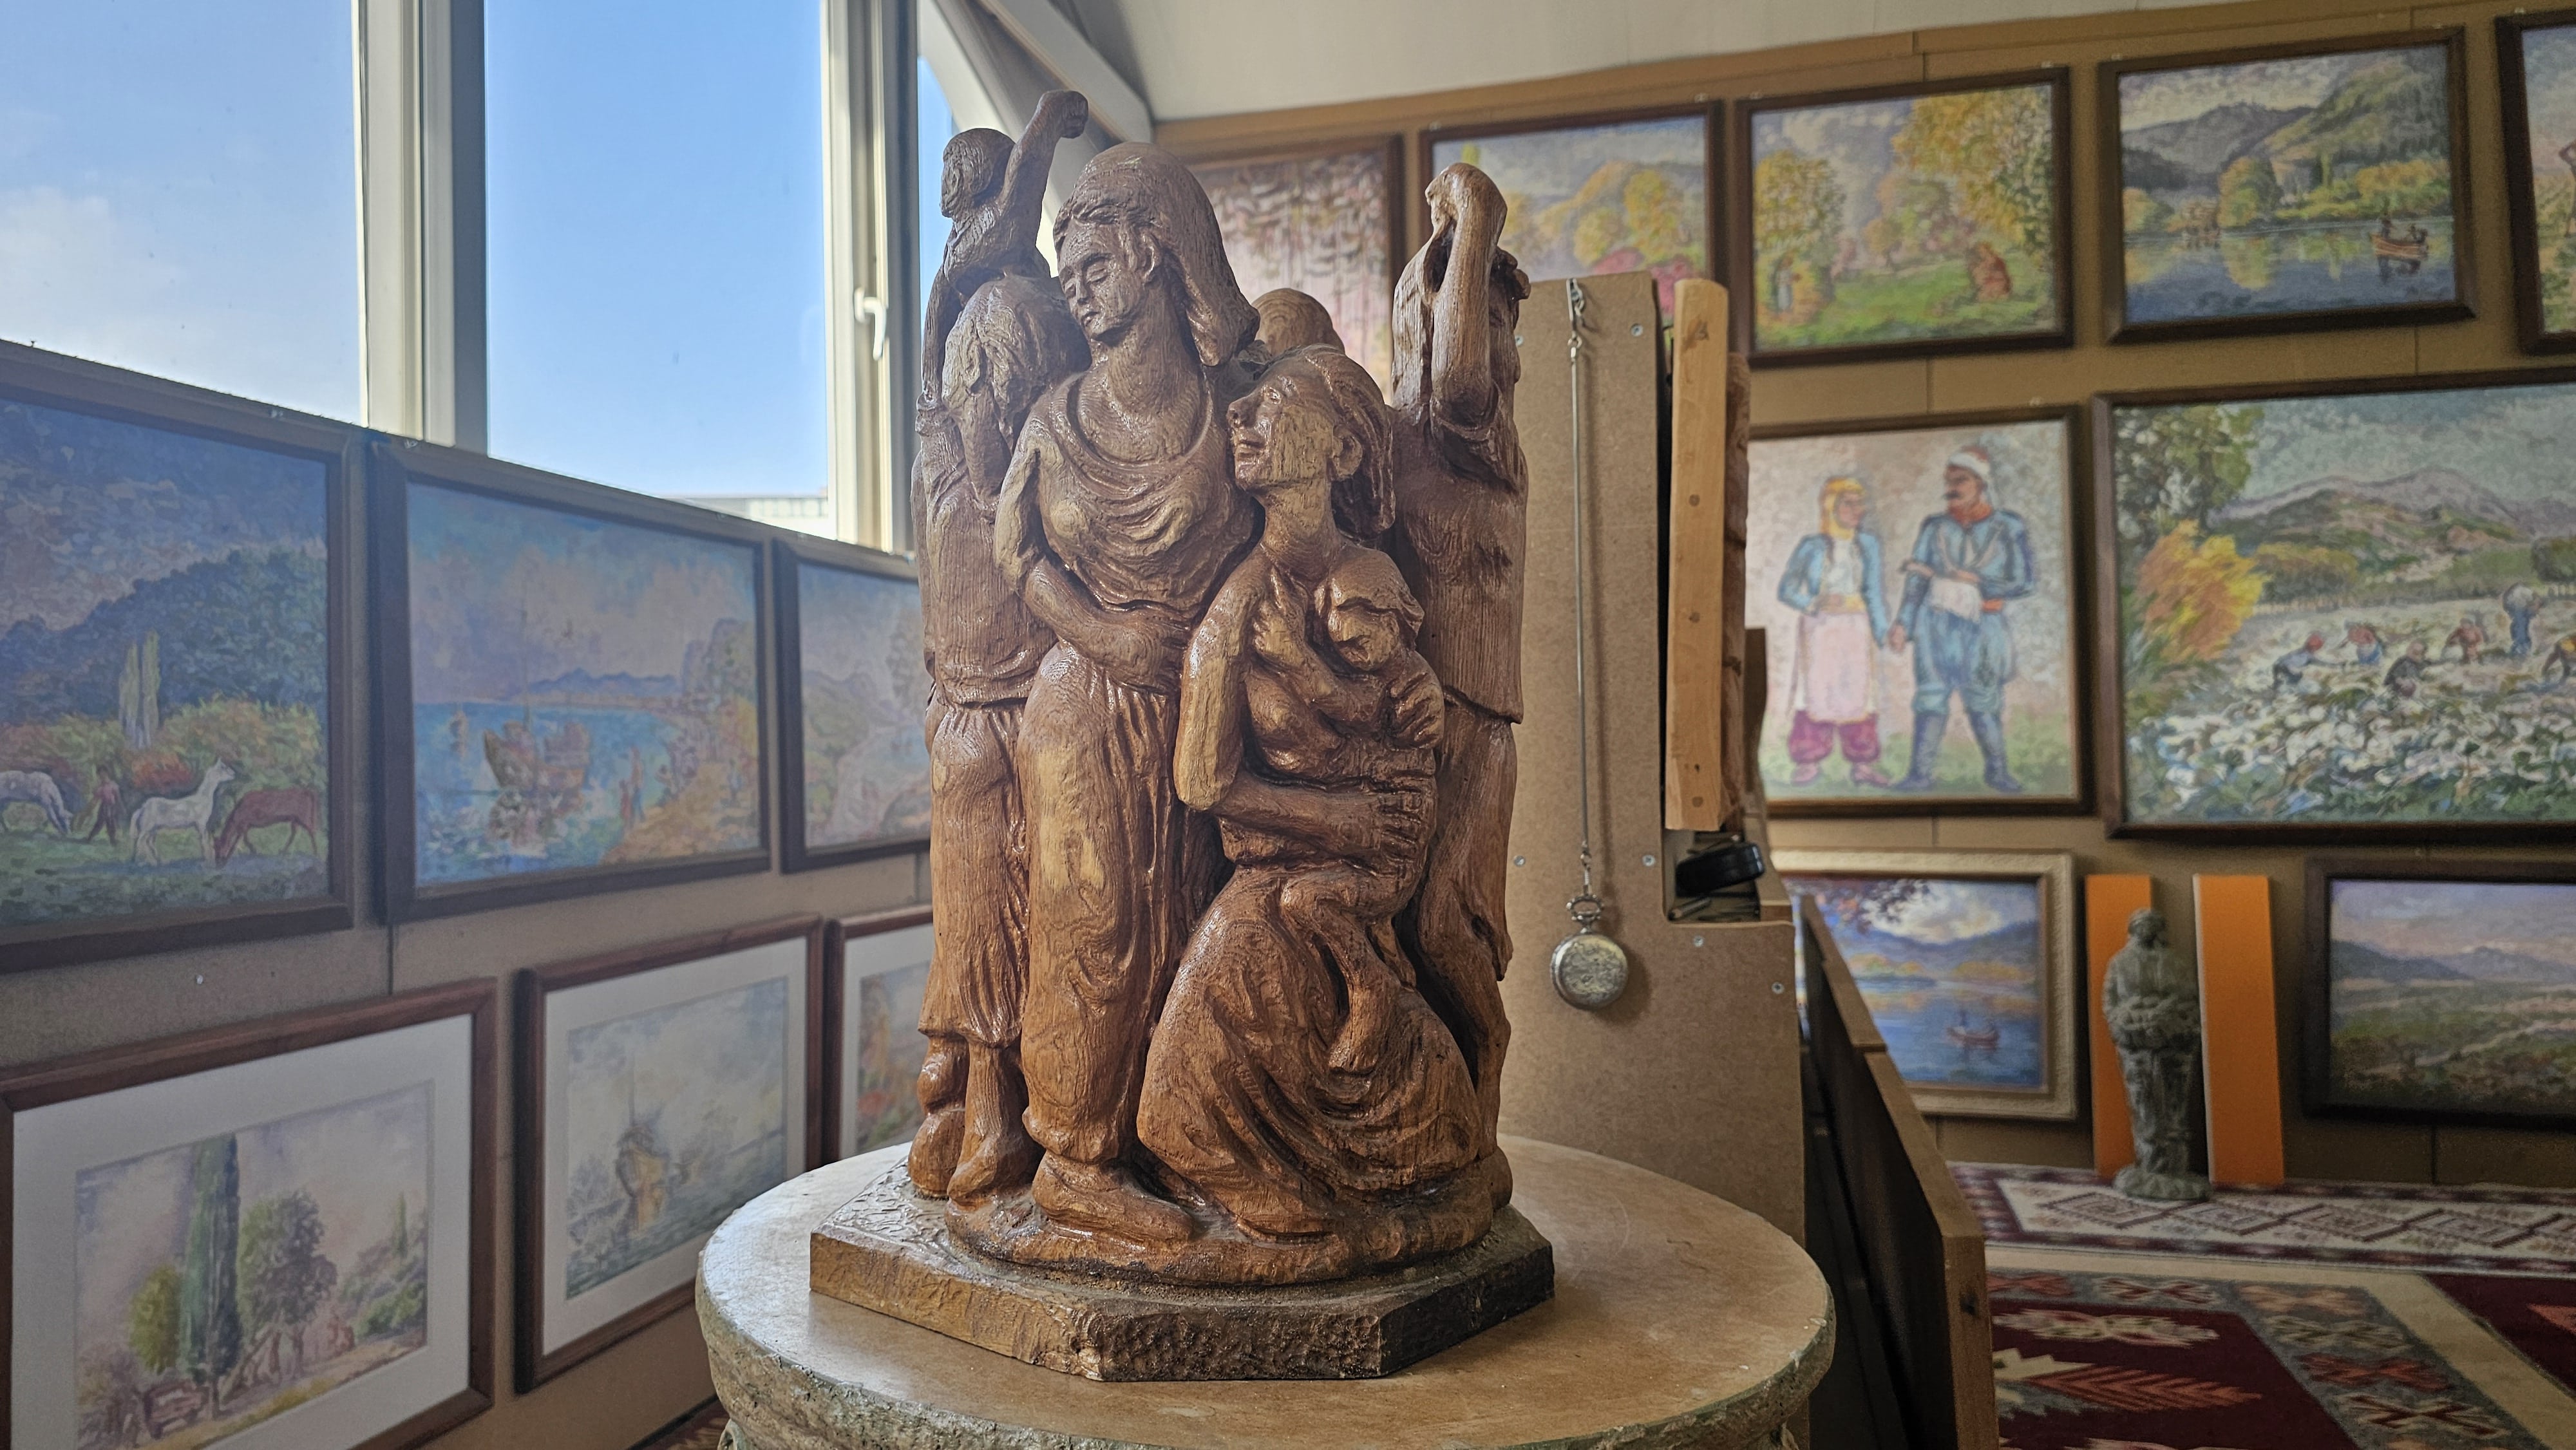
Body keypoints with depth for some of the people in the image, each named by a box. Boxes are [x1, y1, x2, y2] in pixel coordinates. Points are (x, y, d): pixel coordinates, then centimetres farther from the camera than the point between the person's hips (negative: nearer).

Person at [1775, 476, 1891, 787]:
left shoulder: (1867, 544, 8)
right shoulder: (1813, 546, -1)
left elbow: (1873, 590, 10)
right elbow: (1787, 589, -4)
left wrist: (1881, 630, 3)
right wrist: (1815, 604, -21)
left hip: (1856, 627, 3)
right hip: (1820, 627, -3)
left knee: (1859, 690, 2)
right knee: (1816, 690, -4)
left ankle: (1864, 764, 7)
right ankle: (1809, 763, 4)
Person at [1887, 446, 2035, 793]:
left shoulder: (2008, 528, -2)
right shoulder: (1936, 527, 4)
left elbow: (2024, 584, -4)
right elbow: (1917, 578, 2)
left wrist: (1974, 581, -11)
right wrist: (1903, 623, -6)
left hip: (1981, 626, -2)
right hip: (1936, 624, 2)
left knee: (1983, 701, 3)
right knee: (1931, 697, 0)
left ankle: (1997, 771, 18)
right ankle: (1920, 772, 2)